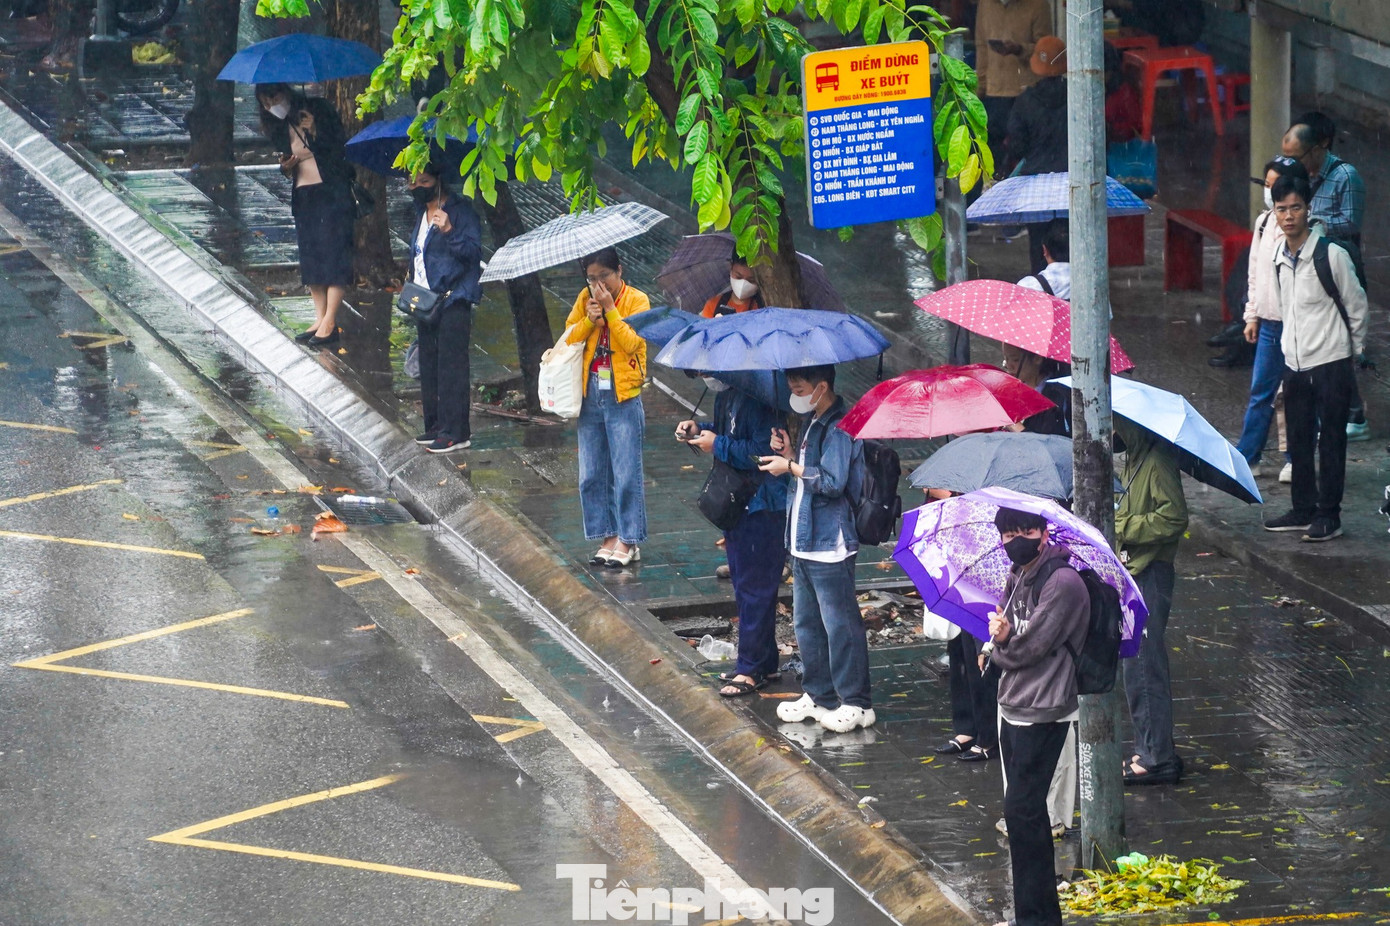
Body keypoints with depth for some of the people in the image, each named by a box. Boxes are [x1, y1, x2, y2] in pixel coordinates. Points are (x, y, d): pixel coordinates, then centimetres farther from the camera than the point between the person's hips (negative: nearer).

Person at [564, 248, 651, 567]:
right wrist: (588, 320, -10)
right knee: (592, 475, 7)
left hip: (623, 398, -5)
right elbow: (568, 339, 6)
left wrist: (610, 310, -18)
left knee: (626, 474, -4)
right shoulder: (585, 299, 9)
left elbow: (633, 343, -16)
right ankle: (609, 537, 15)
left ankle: (628, 540, 2)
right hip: (591, 396, 5)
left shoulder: (637, 300, -5)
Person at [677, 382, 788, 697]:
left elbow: (763, 452, -28)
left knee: (754, 588, -2)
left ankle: (752, 668, 5)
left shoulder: (756, 398, -23)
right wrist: (699, 430, 3)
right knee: (743, 585, 17)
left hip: (763, 507, -10)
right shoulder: (725, 394, 6)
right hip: (737, 502, 10)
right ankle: (763, 662, 27)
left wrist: (718, 445, -19)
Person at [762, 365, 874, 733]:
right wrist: (790, 453, 5)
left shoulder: (838, 428, -18)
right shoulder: (811, 422, 12)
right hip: (804, 541, 10)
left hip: (830, 546, -10)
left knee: (840, 623, -4)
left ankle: (855, 703, 2)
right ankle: (819, 694, 28)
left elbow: (832, 481, -26)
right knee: (806, 621, 17)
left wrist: (790, 467, -16)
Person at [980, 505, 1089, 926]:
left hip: (1044, 713, -10)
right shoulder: (1017, 577, 12)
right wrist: (1002, 637, -11)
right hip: (1014, 709, 10)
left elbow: (1029, 648, -19)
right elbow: (1002, 633, 12)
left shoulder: (1063, 583, -17)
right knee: (1024, 809, 15)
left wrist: (1000, 643, 1)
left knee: (1021, 809, -11)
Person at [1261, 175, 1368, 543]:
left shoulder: (1331, 255, -13)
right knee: (1299, 440, 12)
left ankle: (1329, 515, 5)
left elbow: (1356, 306, -4)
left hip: (1331, 364, -6)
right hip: (1295, 364, 6)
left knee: (1331, 441, -1)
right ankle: (1303, 510, 22)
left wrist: (1353, 350, 3)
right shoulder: (1279, 259, 6)